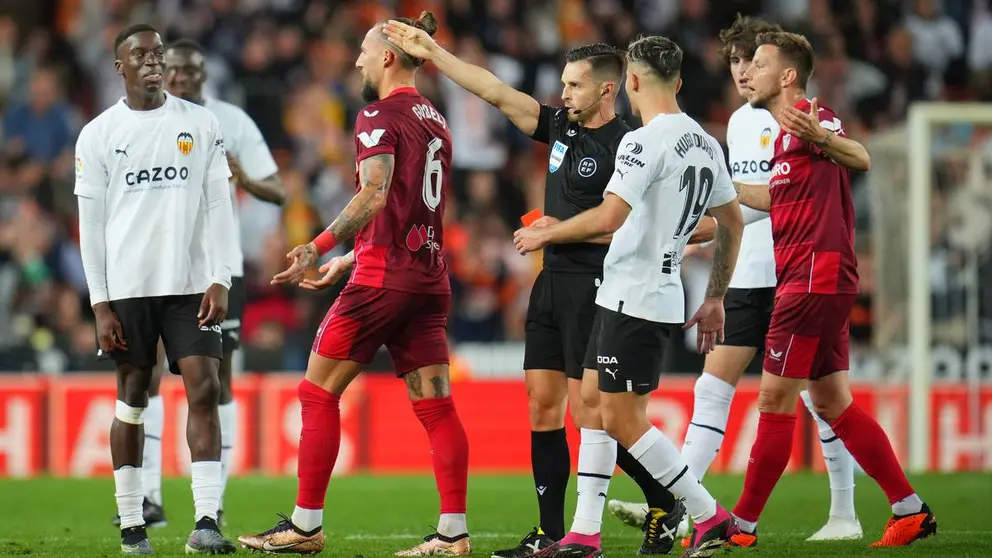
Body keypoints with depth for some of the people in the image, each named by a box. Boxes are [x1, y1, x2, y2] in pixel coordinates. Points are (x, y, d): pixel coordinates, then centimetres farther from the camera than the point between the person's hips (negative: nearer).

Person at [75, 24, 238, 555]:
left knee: (204, 390, -9)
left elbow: (218, 205, 4)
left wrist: (219, 280, -6)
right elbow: (91, 224, 2)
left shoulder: (201, 124, 6)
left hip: (190, 285, 1)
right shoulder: (98, 135, 3)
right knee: (132, 400, 3)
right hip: (128, 287, -1)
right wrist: (100, 303, -4)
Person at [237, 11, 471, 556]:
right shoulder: (435, 121, 18)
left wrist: (317, 247, -32)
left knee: (318, 392, 2)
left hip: (381, 281, -8)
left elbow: (374, 196, -24)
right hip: (429, 278, 8)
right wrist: (349, 260, 30)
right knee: (436, 405, 3)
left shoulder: (379, 116, -8)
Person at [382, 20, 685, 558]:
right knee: (542, 405, 5)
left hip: (593, 287, -8)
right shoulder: (562, 126, 11)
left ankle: (662, 503, 7)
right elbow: (496, 93, 13)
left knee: (590, 410, -9)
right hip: (552, 283, 8)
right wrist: (431, 52, 11)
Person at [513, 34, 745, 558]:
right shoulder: (706, 144, 11)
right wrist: (715, 301, 24)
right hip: (664, 296, 9)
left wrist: (544, 233, -11)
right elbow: (733, 224, 18)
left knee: (624, 421, -5)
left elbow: (609, 217, -26)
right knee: (597, 412, 12)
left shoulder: (645, 141, -17)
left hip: (632, 300, -9)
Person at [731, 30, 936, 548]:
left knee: (775, 400, -5)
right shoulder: (786, 132, 19)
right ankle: (910, 510, 13)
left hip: (815, 279, -10)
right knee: (831, 403, 11)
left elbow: (860, 160, -31)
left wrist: (818, 137, -51)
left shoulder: (811, 117, -12)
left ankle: (743, 525, -1)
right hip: (813, 282, 10)